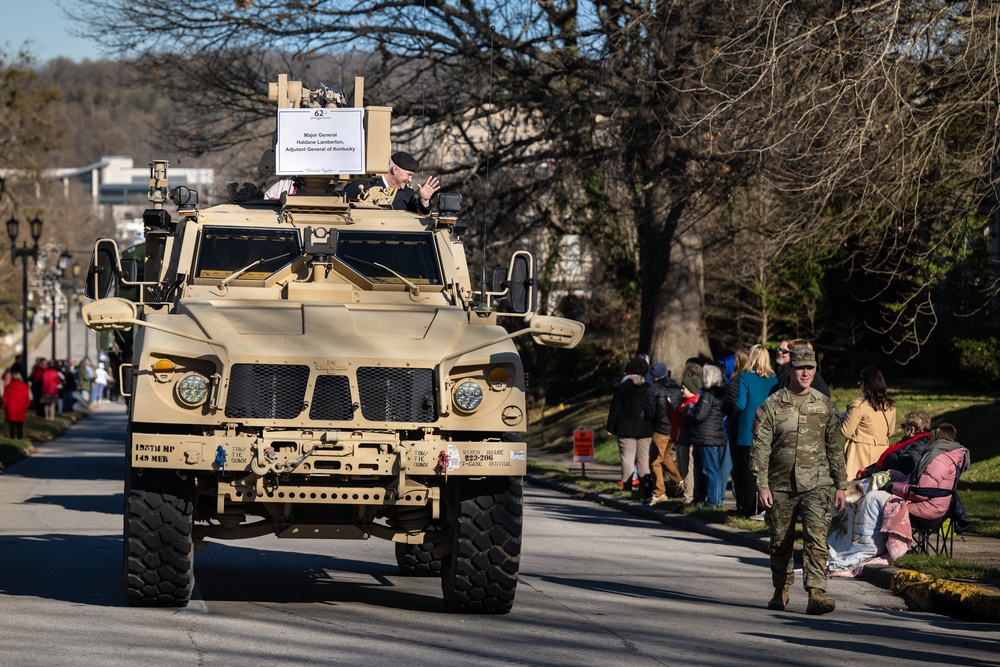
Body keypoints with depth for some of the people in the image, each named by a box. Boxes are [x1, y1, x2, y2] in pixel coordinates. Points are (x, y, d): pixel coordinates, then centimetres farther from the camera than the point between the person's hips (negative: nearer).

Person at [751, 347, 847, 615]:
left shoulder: (825, 406, 7)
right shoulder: (772, 406, -1)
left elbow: (835, 448, 13)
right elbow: (759, 449, -4)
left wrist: (841, 485, 11)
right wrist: (762, 486, -12)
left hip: (816, 485, 0)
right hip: (781, 486, 0)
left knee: (816, 538, -16)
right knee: (780, 542, 10)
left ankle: (816, 593, -22)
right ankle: (781, 591, 28)